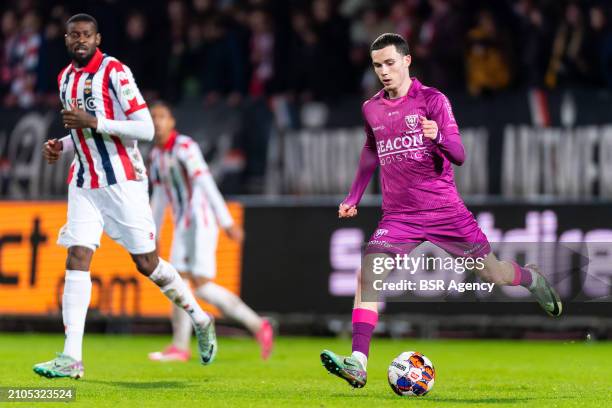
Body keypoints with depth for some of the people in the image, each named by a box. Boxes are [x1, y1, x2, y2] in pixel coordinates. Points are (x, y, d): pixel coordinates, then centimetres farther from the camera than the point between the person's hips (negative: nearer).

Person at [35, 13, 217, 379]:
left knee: (147, 263, 1)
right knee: (77, 259, -8)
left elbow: (146, 129, -16)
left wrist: (93, 122, -22)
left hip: (122, 180, -6)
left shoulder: (114, 72, -11)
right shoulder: (65, 78, 12)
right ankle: (72, 357, -13)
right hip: (84, 182, 6)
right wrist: (61, 146, 7)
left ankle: (200, 320, 25)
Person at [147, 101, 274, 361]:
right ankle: (180, 347, 5)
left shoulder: (185, 147, -14)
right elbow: (159, 198, 23)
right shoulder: (156, 155, 13)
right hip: (183, 225, 8)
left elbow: (207, 185, -21)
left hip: (202, 223, -8)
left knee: (202, 286, -13)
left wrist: (227, 222, -26)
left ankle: (257, 325, -3)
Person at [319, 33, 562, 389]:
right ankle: (358, 364, -24)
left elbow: (459, 156, -14)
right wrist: (354, 197, 21)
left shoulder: (432, 100, -8)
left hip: (445, 210, -3)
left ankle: (533, 279, 42)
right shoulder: (372, 109, 6)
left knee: (492, 274, 6)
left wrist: (438, 138, -34)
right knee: (368, 275, -19)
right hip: (399, 217, 3)